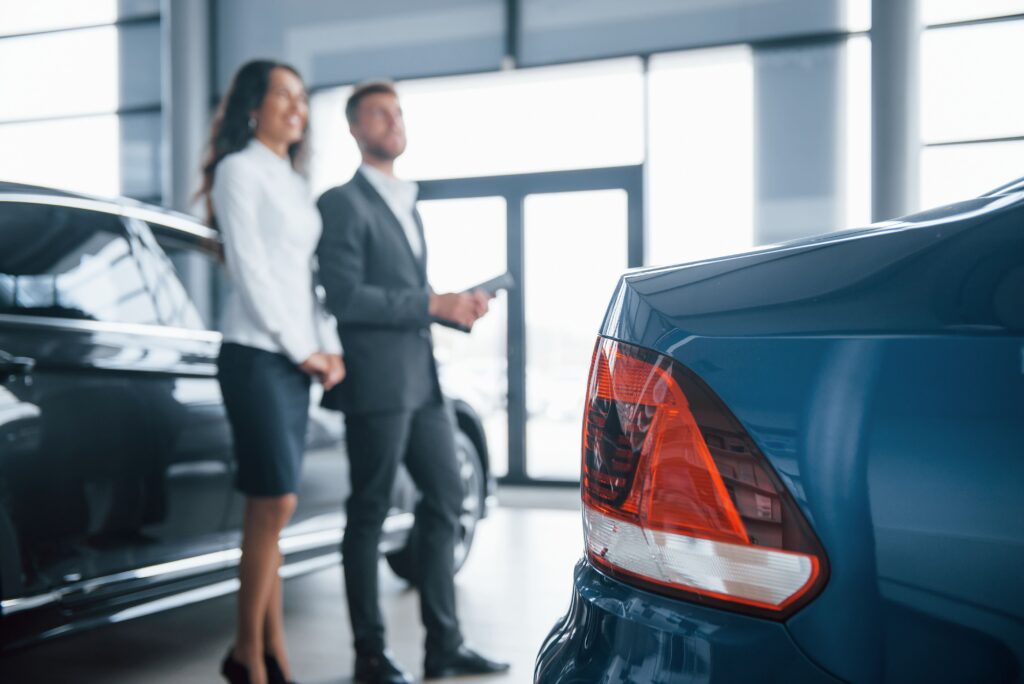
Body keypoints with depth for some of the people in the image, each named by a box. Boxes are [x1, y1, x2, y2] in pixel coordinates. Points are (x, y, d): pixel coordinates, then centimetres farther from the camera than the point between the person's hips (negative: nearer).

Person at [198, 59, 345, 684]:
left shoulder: (296, 184, 21)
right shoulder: (239, 170, -2)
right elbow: (250, 270, -9)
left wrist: (328, 345, 3)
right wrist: (301, 348, -10)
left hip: (297, 358, 7)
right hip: (257, 355, -7)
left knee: (270, 510, 7)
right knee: (276, 503, -10)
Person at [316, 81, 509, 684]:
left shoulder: (407, 204, 21)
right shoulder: (343, 204, -7)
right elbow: (346, 297, -17)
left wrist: (457, 308, 6)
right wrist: (435, 303, -16)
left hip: (422, 378, 9)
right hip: (377, 383, -8)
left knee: (445, 501, 10)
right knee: (369, 514, 1)